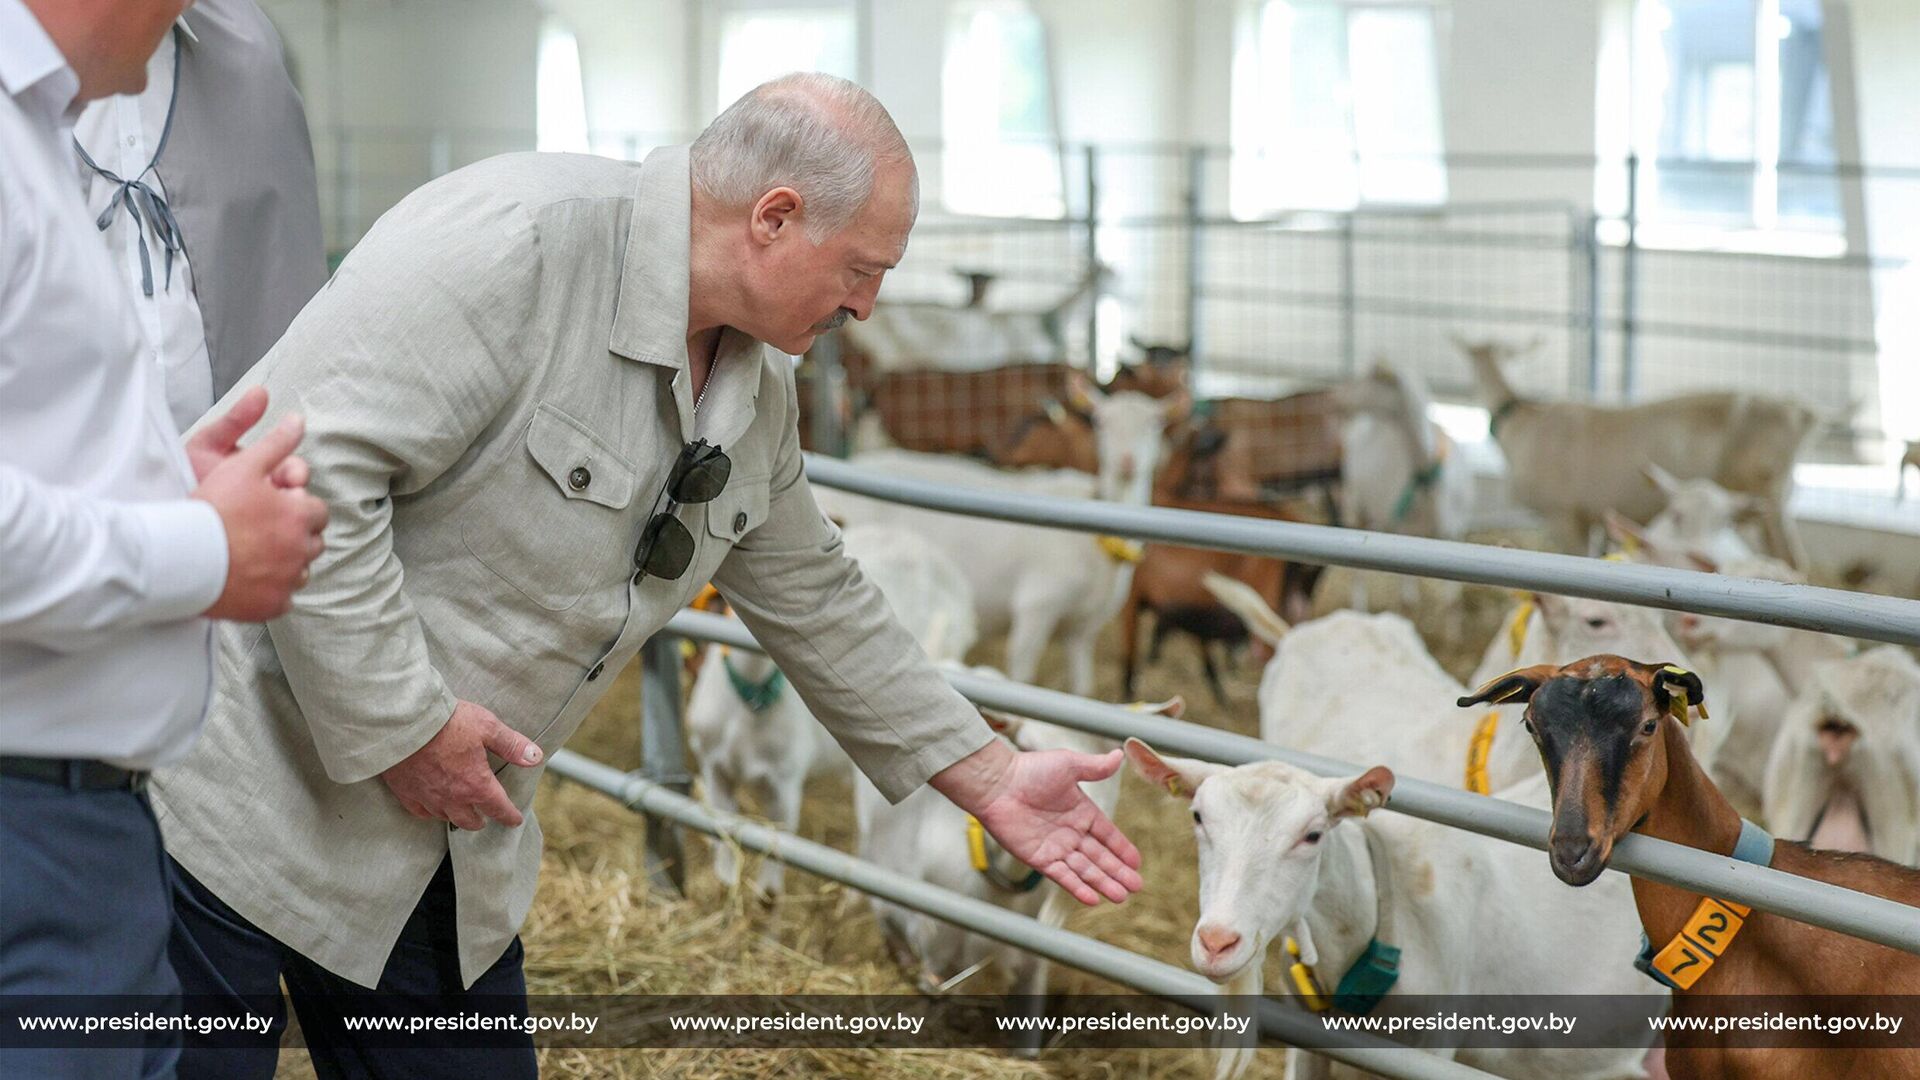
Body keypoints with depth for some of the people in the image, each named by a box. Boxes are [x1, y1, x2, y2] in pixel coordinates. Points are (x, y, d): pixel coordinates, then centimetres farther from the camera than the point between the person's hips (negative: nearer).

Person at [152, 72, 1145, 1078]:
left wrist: (990, 779, 20)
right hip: (248, 794, -8)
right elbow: (304, 464, -28)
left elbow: (815, 600, 19)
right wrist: (401, 726, -24)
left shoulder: (756, 389, 6)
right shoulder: (520, 238, -23)